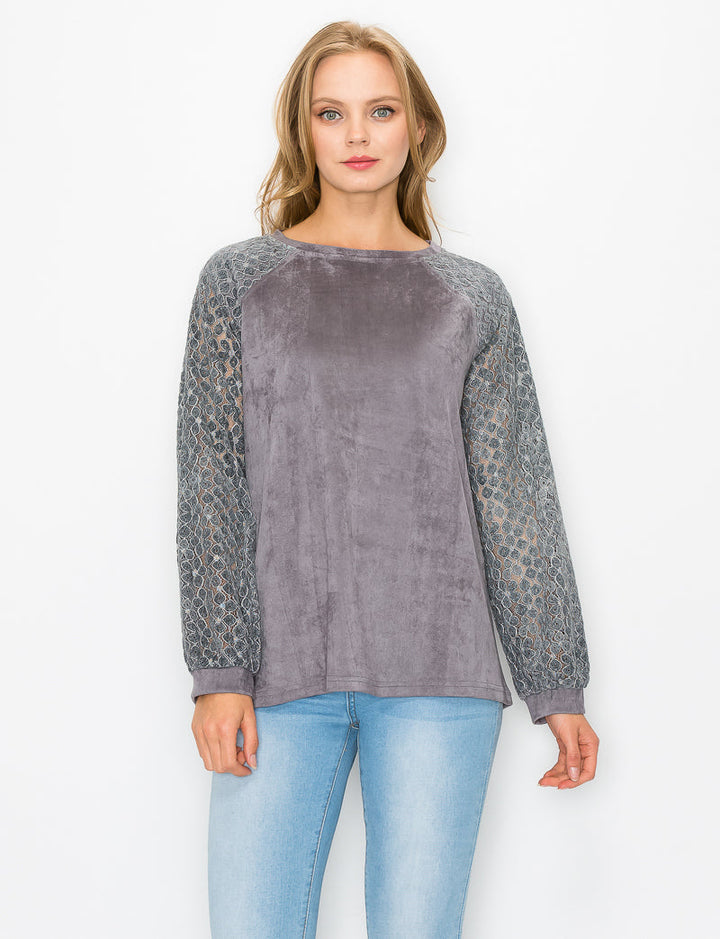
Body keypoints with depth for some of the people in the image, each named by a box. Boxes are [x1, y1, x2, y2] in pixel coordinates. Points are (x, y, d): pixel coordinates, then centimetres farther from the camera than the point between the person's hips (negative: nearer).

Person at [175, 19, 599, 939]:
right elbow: (211, 489, 3)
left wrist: (558, 686, 5)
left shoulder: (471, 297, 9)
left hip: (438, 672, 0)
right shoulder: (238, 280, 8)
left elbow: (517, 497, 8)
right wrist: (218, 671, -6)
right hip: (283, 673, 0)